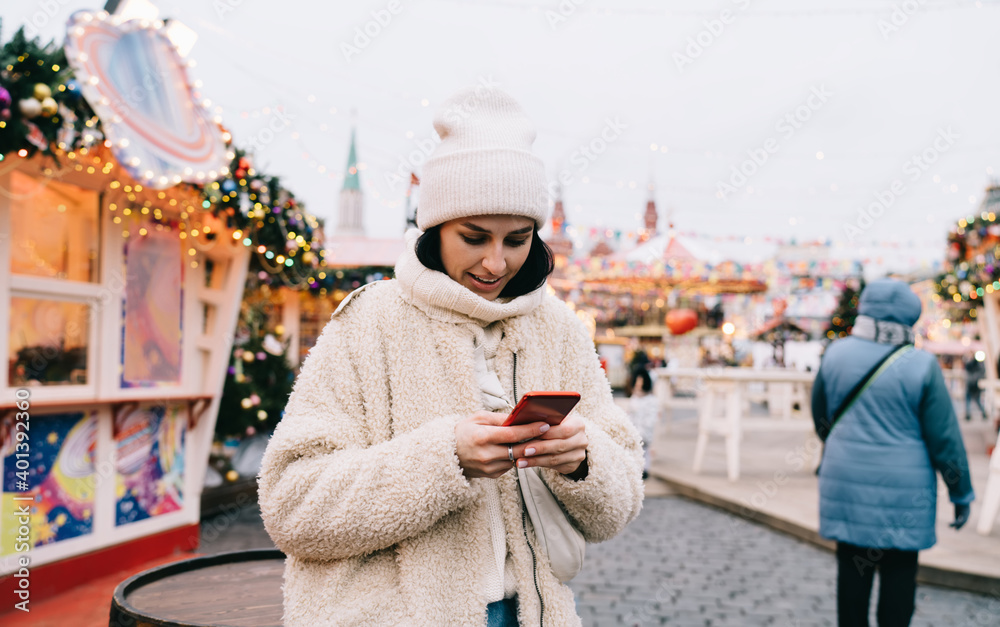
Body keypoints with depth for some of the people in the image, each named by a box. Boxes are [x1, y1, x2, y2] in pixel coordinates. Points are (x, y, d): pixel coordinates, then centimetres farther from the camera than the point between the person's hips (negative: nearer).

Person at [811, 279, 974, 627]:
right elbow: (945, 438, -7)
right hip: (903, 489, -3)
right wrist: (962, 493, 5)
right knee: (898, 571, 8)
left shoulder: (836, 354, -3)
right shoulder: (921, 365, -12)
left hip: (847, 482, 3)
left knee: (852, 566, 11)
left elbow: (821, 417, 11)